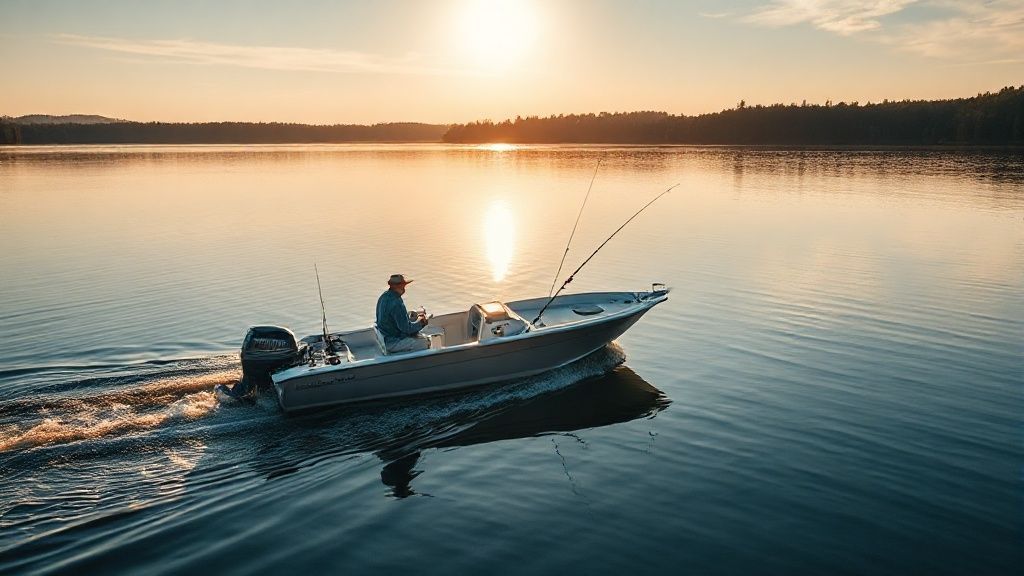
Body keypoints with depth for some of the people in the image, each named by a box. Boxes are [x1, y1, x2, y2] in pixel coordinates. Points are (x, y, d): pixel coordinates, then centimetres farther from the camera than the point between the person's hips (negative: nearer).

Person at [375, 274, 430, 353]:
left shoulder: (384, 297, 3)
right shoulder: (396, 303, -28)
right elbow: (406, 328, -24)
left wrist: (414, 317, 7)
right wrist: (419, 321, -6)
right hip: (392, 342, -10)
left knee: (425, 338, 12)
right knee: (425, 343, -9)